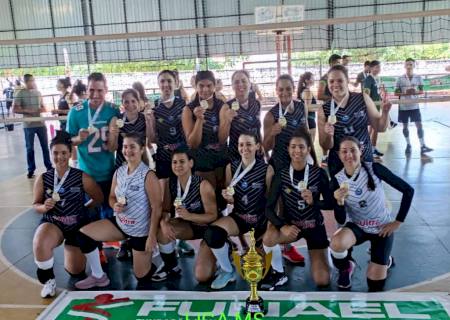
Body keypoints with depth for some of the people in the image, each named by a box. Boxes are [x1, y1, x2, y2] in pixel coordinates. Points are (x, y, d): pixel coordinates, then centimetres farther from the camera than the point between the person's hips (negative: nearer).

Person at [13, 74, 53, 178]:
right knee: (30, 148, 6)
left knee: (45, 146, 9)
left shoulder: (38, 92, 8)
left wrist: (42, 109, -7)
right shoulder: (20, 93, -5)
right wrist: (28, 111, -17)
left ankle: (49, 167, 20)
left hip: (41, 124, 4)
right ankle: (31, 170, 16)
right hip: (28, 125, -4)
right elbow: (14, 109, -8)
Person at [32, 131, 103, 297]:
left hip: (78, 226, 0)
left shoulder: (82, 177, -12)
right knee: (39, 245, -37)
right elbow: (35, 205, 0)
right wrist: (44, 207, -21)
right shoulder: (43, 179, -8)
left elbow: (99, 198, 0)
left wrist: (83, 208, 1)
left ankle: (70, 247, 45)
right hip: (52, 223, 0)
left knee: (75, 272, 9)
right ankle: (48, 279, -6)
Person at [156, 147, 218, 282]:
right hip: (187, 226, 5)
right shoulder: (170, 183, -9)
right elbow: (165, 209, -7)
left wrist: (189, 216, -39)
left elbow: (213, 216, -24)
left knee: (202, 277, -15)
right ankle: (171, 267, 1)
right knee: (162, 232, -26)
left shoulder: (203, 185, -25)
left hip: (208, 229, -5)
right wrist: (164, 223, -30)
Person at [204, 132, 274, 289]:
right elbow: (232, 201, 6)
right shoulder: (231, 167, -2)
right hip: (239, 216, 1)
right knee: (211, 233, -27)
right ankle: (227, 271, 0)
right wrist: (228, 197, -16)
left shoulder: (267, 169, -10)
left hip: (261, 218, -1)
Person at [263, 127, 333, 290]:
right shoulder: (281, 175, -9)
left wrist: (313, 202, -24)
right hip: (291, 225, 1)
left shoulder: (319, 173, -10)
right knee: (268, 238, -33)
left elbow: (330, 203, -4)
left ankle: (323, 255, 28)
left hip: (314, 225, 0)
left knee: (322, 281, -7)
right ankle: (279, 274, -4)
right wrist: (283, 226, -30)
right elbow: (269, 208, -13)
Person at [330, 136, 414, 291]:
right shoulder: (337, 180, -14)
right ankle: (345, 269, 1)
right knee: (337, 243, -35)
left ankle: (385, 259, 30)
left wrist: (398, 222, -9)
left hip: (382, 228, -1)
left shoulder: (374, 168, -20)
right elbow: (341, 220, -14)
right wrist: (340, 202, -35)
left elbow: (408, 190, -14)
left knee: (375, 286, -6)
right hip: (357, 226, 1)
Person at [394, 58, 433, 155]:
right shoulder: (400, 79, -4)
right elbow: (396, 93, -2)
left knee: (419, 125, -5)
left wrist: (415, 92, -19)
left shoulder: (418, 78, 0)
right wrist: (405, 93, -20)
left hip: (415, 106, 0)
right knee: (405, 126, 8)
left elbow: (422, 91, 2)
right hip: (403, 107, 0)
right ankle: (408, 145, 22)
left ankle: (422, 146, -3)